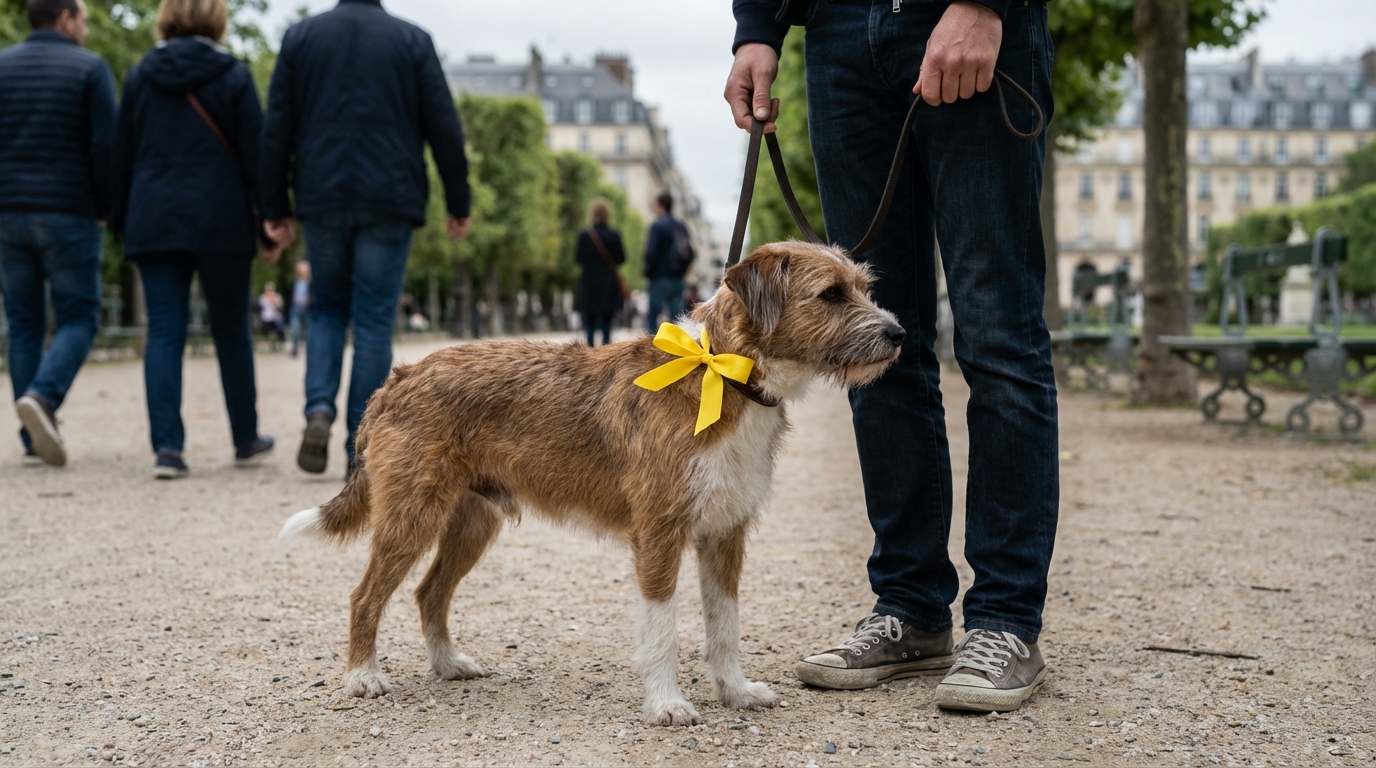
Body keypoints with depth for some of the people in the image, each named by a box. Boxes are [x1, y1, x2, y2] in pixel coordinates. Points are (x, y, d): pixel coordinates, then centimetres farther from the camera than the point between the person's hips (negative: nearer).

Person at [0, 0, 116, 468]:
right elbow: (104, 147, -9)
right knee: (78, 318, 4)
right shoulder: (89, 68, -2)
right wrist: (103, 210, 1)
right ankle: (42, 397, -21)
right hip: (68, 214, -4)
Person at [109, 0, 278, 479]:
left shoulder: (140, 76, 8)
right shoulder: (233, 76, -1)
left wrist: (121, 224, 18)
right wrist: (269, 228, 2)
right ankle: (246, 440, 20)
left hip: (154, 223, 2)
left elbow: (123, 156, 10)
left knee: (164, 333, 0)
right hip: (222, 223, -2)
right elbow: (255, 156, -3)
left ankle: (167, 447, -10)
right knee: (231, 332, 10)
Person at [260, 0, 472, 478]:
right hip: (390, 201, -1)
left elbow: (276, 129, 5)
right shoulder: (413, 40, 4)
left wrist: (274, 209, 9)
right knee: (374, 321, 2)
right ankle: (361, 448, 1)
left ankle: (319, 409, -6)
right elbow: (444, 128, 1)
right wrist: (458, 203, 7)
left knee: (327, 308, 17)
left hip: (322, 200, 2)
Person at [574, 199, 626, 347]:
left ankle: (590, 345, -1)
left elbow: (579, 258, -5)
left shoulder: (583, 235, -6)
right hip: (609, 284, 1)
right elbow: (621, 259, -1)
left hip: (589, 282, -1)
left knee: (590, 318, 7)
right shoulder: (614, 235, -4)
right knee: (607, 318, 7)